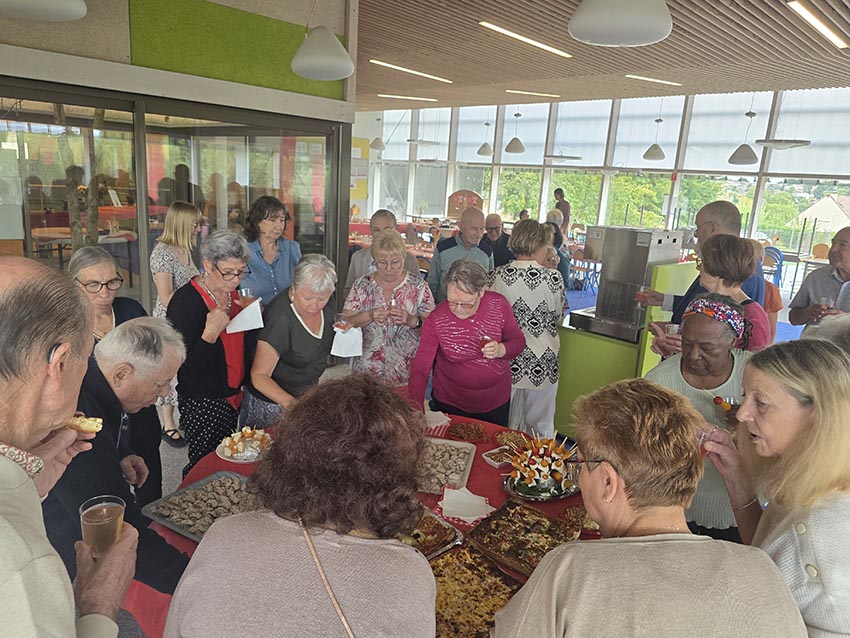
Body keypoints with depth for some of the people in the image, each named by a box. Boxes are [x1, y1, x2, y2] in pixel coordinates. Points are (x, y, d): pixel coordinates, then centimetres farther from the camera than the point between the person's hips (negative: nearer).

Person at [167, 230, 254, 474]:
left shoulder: (232, 293, 3)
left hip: (233, 396, 7)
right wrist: (210, 333, -33)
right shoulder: (185, 302, -19)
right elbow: (188, 369, -20)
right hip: (202, 404, -7)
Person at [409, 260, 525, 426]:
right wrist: (416, 412, -36)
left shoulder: (499, 305, -15)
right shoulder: (435, 321, -21)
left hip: (497, 400, 2)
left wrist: (501, 350, -24)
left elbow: (519, 341, -2)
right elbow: (420, 369, -22)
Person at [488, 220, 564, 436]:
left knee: (503, 427, 18)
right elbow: (557, 319, 0)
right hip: (542, 365, -2)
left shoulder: (498, 276, -9)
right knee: (540, 426, 15)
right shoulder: (553, 279, -14)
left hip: (507, 361, 2)